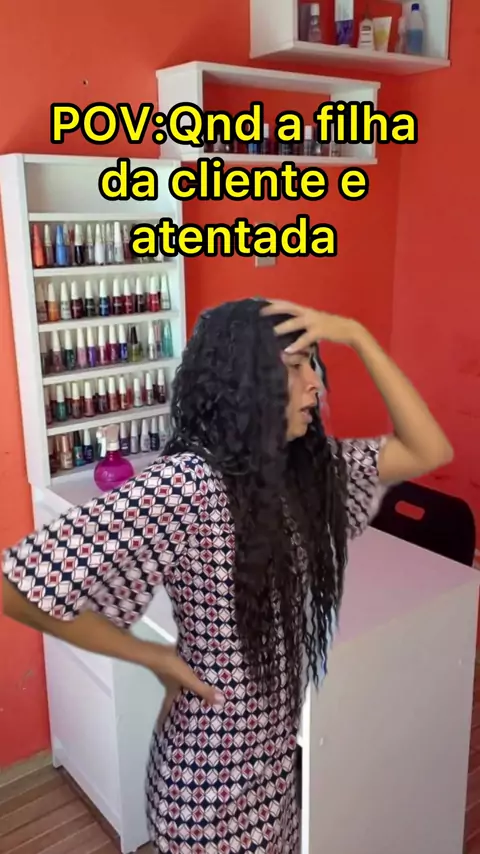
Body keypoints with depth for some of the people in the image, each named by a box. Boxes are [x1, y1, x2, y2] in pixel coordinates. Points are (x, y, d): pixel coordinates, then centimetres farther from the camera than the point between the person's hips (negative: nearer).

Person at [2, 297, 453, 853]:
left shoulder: (304, 464, -5)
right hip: (215, 772, -6)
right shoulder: (186, 483, -29)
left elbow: (428, 452, -7)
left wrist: (357, 336, -15)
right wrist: (154, 657, -20)